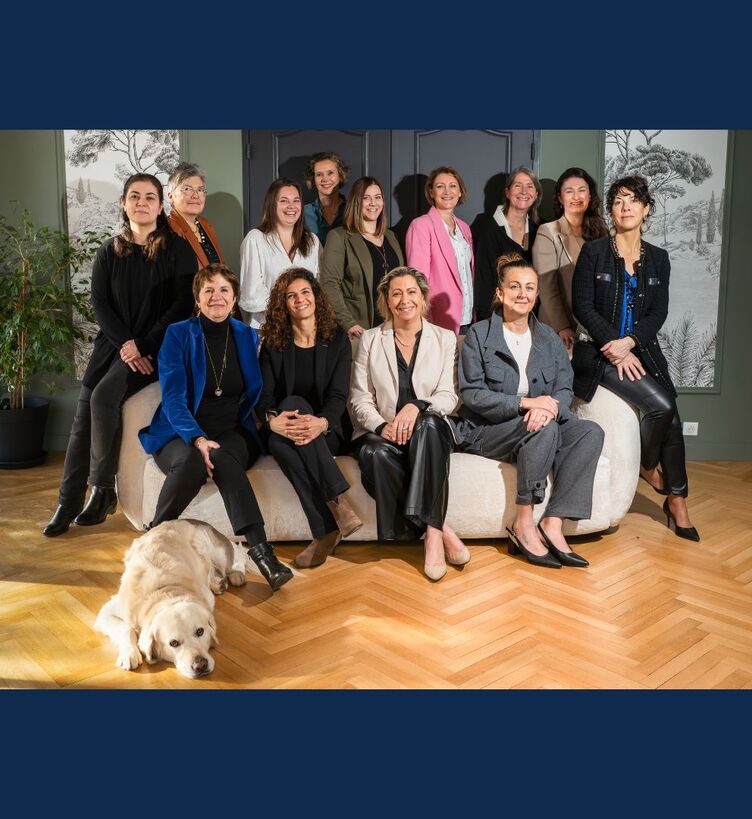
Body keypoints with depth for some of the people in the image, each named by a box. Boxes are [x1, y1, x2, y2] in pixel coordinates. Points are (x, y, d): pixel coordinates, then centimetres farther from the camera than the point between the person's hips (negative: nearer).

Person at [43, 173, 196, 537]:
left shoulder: (178, 249, 0)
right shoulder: (108, 252, 12)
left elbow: (183, 304, -7)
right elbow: (100, 304, 5)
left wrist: (142, 345, -12)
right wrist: (125, 344, -12)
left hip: (157, 346, -4)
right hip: (113, 343, 5)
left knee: (103, 397, -25)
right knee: (83, 414, -6)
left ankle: (103, 489, -11)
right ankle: (68, 503, 2)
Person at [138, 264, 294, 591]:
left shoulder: (248, 337, 10)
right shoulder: (178, 334, 1)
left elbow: (255, 393, 17)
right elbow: (173, 398, -9)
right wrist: (197, 439, -24)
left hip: (231, 433, 2)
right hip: (180, 434, -1)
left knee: (224, 461, -35)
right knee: (192, 463, -36)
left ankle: (260, 550, -41)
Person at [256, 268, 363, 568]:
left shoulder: (337, 341, 5)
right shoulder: (273, 344, 8)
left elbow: (339, 394, -7)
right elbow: (263, 396, -2)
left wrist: (322, 422, -30)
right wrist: (272, 420, -28)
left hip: (328, 431, -1)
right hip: (287, 431, 1)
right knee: (278, 441, -36)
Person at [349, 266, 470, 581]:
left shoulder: (445, 338, 11)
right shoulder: (370, 340, 10)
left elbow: (448, 397, 1)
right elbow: (359, 399, 3)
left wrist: (417, 406, -21)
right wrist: (382, 426, -18)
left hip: (428, 429, 0)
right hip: (381, 431, 0)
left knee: (429, 425, -37)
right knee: (376, 454, -36)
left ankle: (431, 531, -31)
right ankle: (439, 528, -23)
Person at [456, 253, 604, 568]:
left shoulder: (550, 339, 14)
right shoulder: (479, 335, -1)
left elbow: (565, 389, 4)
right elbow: (471, 393, -10)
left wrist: (550, 407, -22)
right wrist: (525, 402, -21)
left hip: (541, 424, 5)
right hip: (487, 431, -5)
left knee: (591, 432, -21)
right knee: (545, 429, -33)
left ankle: (552, 524, -25)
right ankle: (524, 524, -22)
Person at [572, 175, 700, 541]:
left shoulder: (658, 258, 12)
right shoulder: (593, 251, -1)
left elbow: (659, 312, 4)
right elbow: (582, 306, -8)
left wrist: (629, 342, -15)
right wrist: (615, 350, -14)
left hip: (641, 350, 4)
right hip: (598, 350, -4)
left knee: (669, 413, -13)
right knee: (661, 405, -22)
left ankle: (677, 500, 5)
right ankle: (647, 466, 8)